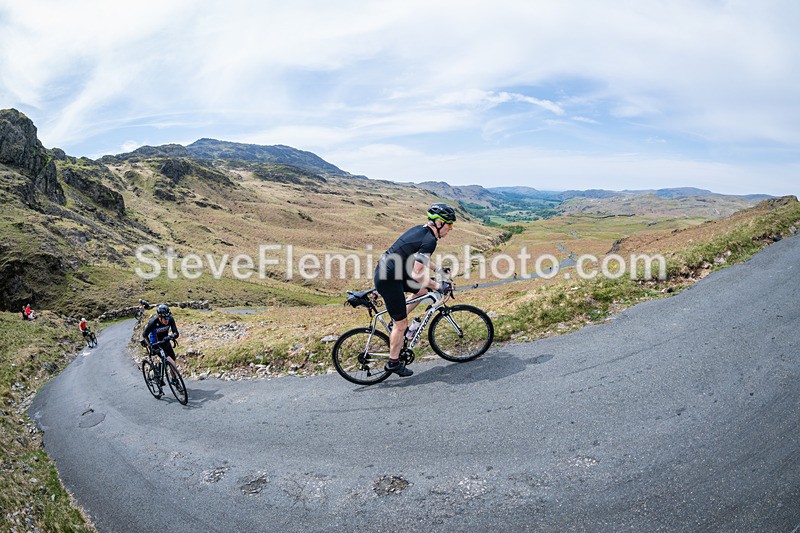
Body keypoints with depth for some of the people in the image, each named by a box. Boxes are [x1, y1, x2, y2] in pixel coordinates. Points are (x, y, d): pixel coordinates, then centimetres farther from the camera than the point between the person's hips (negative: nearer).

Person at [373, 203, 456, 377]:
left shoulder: (420, 229, 10)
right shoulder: (430, 240, -19)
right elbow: (416, 273, -22)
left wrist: (438, 269, 26)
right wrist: (438, 286, -12)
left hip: (384, 270, 9)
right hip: (388, 280, -9)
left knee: (423, 289, 20)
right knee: (402, 324, 5)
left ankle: (397, 322, 23)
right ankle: (393, 363, 21)